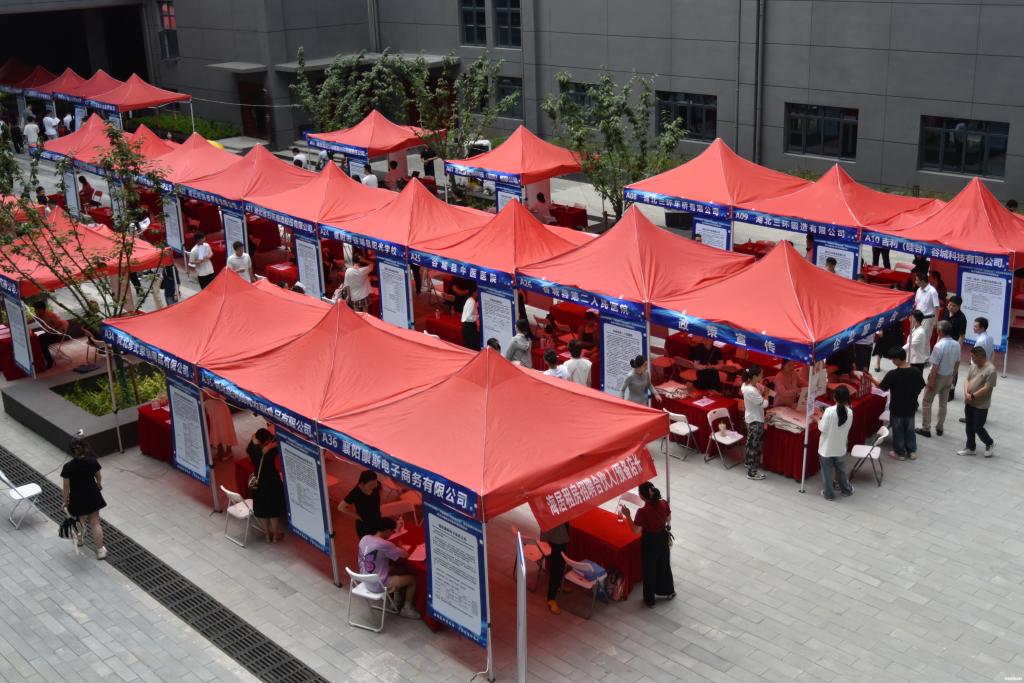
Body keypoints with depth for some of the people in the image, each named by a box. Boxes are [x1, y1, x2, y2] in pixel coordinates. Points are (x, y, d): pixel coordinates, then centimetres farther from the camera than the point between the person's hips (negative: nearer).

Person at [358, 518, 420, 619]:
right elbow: (405, 555, -17)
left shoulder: (364, 538, -4)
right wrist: (400, 546, 5)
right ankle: (407, 609, 23)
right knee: (413, 579, 7)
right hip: (378, 585, -8)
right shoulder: (384, 544, -28)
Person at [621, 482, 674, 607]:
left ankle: (650, 599, 31)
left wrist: (627, 515, -15)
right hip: (663, 538, 5)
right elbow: (668, 519, 3)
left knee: (649, 569, 15)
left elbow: (636, 531, -20)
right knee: (664, 565, 27)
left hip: (650, 541, -5)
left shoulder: (642, 512, -30)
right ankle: (668, 592, 46)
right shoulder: (664, 504, -15)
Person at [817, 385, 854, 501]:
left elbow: (823, 428, -19)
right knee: (841, 469, 25)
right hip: (840, 448, 4)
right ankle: (847, 489, 41)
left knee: (827, 471, 13)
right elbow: (846, 428, 4)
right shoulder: (849, 412, -10)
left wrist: (819, 420, -1)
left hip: (826, 448, -4)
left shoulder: (829, 411, -25)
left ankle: (828, 493, 25)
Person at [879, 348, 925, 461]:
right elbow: (921, 386, 3)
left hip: (897, 408, -4)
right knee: (910, 429, 20)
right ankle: (912, 451, 29)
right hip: (911, 407, 4)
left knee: (898, 431, 12)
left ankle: (900, 453, 23)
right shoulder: (915, 371, -10)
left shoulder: (892, 374, -24)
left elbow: (882, 387, -13)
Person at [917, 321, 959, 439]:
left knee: (927, 402, 7)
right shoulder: (956, 345, -4)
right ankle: (939, 428, 26)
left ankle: (926, 429, 10)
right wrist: (952, 376, 19)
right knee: (943, 403, 17)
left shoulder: (939, 346, -26)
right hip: (949, 377, 6)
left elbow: (935, 366, -24)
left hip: (938, 376, -6)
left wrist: (931, 381, -17)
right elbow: (957, 363, 7)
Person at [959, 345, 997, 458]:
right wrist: (966, 393, -12)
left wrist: (973, 396, -18)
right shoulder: (974, 366, 4)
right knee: (969, 427, 14)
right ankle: (971, 448, 27)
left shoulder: (990, 370, -20)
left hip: (981, 406, -7)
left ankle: (990, 444, 26)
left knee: (978, 428, 2)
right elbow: (967, 380, 5)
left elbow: (986, 388, -22)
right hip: (969, 403, 7)